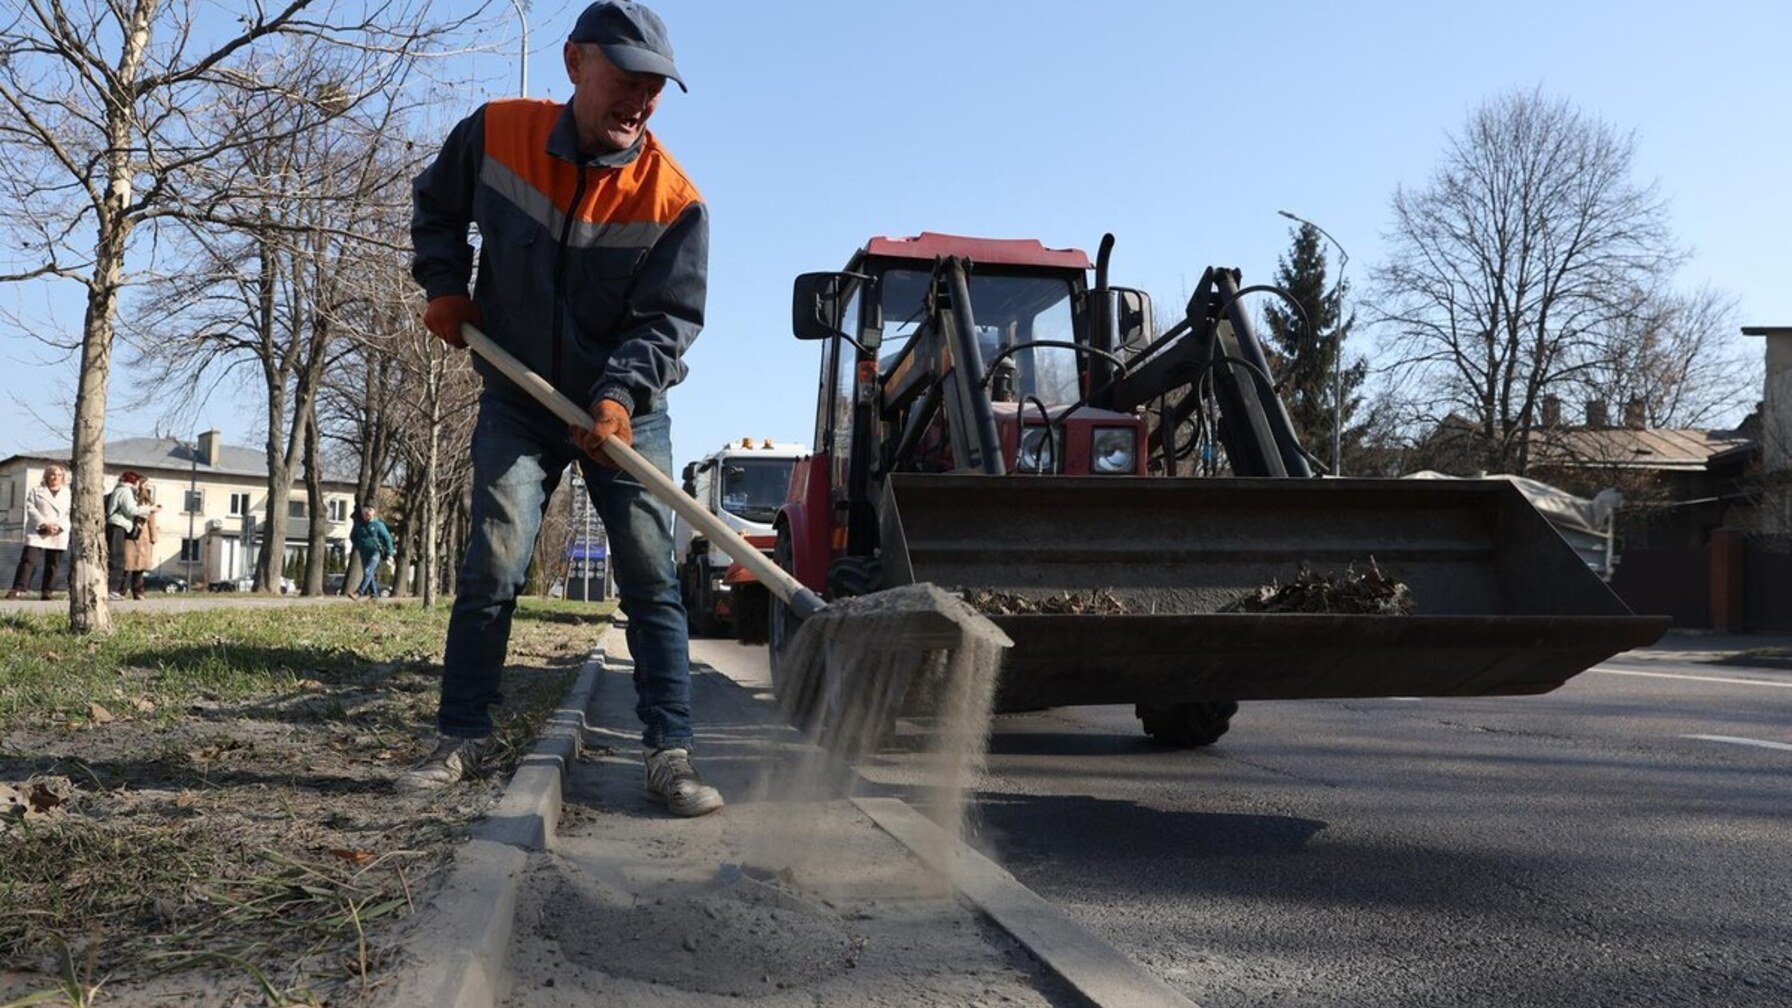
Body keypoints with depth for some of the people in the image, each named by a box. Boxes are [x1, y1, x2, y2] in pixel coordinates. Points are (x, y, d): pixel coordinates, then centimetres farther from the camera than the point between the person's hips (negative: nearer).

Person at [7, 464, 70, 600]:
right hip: (37, 532, -1)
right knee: (28, 559, -10)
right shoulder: (36, 490, 10)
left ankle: (46, 592, 5)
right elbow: (31, 509, -1)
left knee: (53, 564, 1)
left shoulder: (68, 493, 12)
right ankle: (18, 589, -11)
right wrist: (44, 524, -13)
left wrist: (59, 527, -11)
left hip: (59, 535, 1)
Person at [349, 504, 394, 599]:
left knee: (368, 571, -20)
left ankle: (359, 592, -27)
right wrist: (356, 547, 10)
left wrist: (389, 554, -2)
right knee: (369, 574, 8)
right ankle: (374, 594, 17)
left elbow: (387, 538, -2)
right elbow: (353, 537, 22)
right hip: (364, 553, 5)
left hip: (375, 552, -5)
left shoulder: (378, 524, -7)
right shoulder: (358, 524, 4)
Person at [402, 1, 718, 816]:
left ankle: (670, 753, 1)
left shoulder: (674, 199, -16)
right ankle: (461, 737, 10)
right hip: (518, 402, 1)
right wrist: (444, 285, -1)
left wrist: (620, 394, -31)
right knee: (493, 567, -4)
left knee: (651, 580, -4)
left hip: (626, 412, -1)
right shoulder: (494, 133, -8)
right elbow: (435, 207, 12)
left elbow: (668, 319, -16)